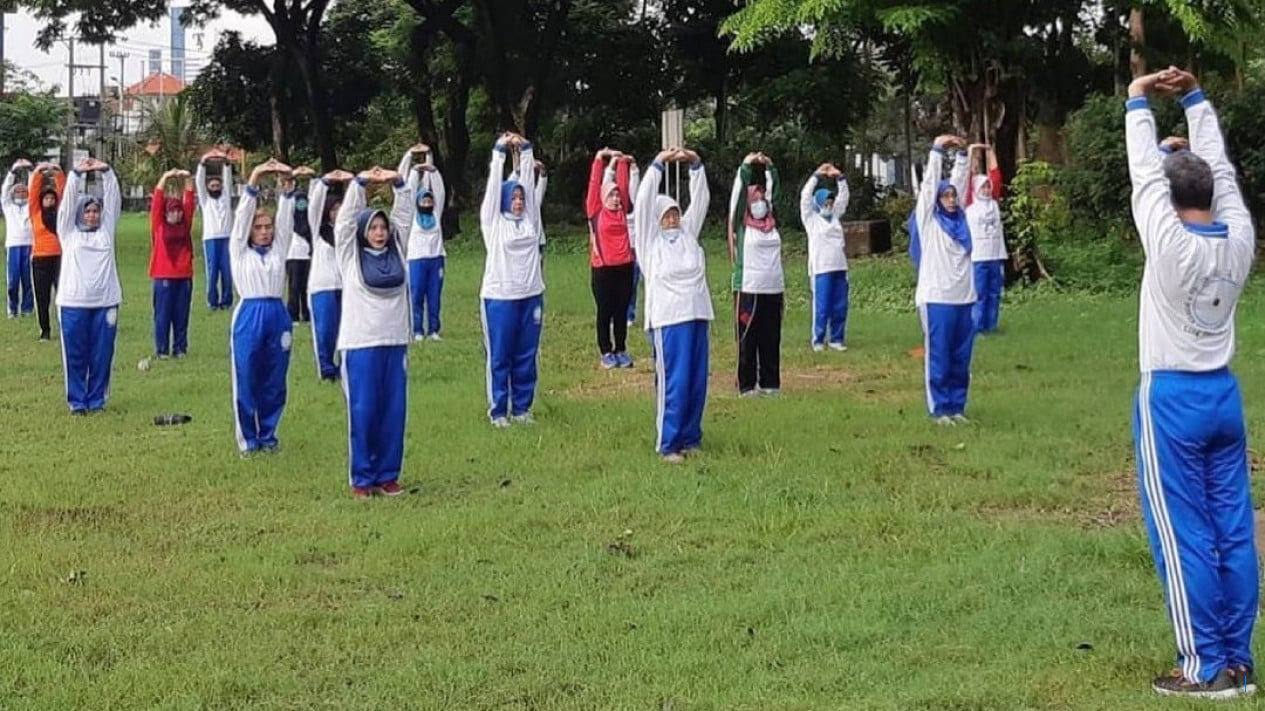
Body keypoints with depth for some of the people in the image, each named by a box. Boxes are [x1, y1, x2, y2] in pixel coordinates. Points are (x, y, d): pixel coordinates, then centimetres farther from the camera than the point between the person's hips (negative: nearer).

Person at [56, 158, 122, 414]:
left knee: (102, 355, 4)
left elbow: (114, 200, 6)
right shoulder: (69, 232, 8)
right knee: (75, 355, 2)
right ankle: (77, 401, 10)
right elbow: (68, 201, 0)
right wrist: (76, 174, -8)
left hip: (105, 302, 2)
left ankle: (97, 399, 15)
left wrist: (106, 172, -2)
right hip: (72, 303, -2)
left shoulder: (106, 230, 12)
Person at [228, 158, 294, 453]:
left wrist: (285, 184, -11)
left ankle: (268, 433, 19)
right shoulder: (240, 251, 6)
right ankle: (248, 436, 11)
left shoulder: (279, 249, 14)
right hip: (249, 315, -3)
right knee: (246, 380, 1)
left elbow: (285, 219, 3)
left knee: (274, 381, 7)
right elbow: (241, 216, -3)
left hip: (278, 314, 3)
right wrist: (254, 181, -13)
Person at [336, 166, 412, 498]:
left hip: (395, 343, 4)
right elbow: (346, 219, -6)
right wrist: (359, 183, -13)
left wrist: (398, 183, -6)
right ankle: (361, 478, 7)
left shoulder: (397, 252, 9)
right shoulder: (351, 256, 1)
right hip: (360, 345, -4)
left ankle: (387, 475, 15)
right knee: (363, 412, -1)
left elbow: (405, 215, 6)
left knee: (394, 411, 5)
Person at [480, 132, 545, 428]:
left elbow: (529, 182, 6)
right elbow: (494, 185, -4)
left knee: (526, 356, 9)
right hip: (499, 297, -4)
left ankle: (522, 408, 18)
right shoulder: (493, 221, 0)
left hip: (531, 295, 4)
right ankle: (498, 411, 8)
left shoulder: (530, 218, 10)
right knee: (499, 357, 1)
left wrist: (526, 150, 4)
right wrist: (499, 151, -6)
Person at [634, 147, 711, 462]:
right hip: (668, 318, -5)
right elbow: (643, 201, -3)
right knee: (673, 382, -7)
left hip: (697, 314, 5)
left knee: (697, 381, 6)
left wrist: (695, 164, 4)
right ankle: (668, 444, -1)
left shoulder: (688, 233, 17)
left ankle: (690, 438, 17)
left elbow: (701, 200, 14)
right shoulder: (650, 239, 4)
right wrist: (658, 164, -5)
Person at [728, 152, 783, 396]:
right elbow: (739, 192, -8)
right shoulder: (741, 224, -1)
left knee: (771, 339, 8)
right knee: (748, 340, -1)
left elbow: (773, 189, 18)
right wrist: (745, 166, -6)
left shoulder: (771, 221, 11)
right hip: (748, 289, -5)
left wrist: (769, 167, 13)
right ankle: (746, 386, 3)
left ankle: (770, 383, 15)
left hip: (773, 288, 5)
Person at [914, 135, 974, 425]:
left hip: (964, 297, 5)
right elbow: (929, 182, -2)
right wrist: (937, 151, 0)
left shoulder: (959, 217, 13)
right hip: (936, 297, -5)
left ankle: (957, 406, 16)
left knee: (961, 358, 8)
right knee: (939, 358, -2)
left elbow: (959, 182, 14)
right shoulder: (928, 219, 0)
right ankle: (939, 409, 5)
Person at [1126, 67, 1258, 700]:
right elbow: (1219, 166, 11)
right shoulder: (1239, 239, 0)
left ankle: (1204, 668, -2)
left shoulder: (1170, 244, -14)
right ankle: (1237, 661, 11)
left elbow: (1144, 173, -6)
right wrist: (1194, 98, 17)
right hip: (1223, 393, 6)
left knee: (1184, 537, -3)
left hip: (1170, 398, -6)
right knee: (1234, 532, 6)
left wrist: (1138, 103, 6)